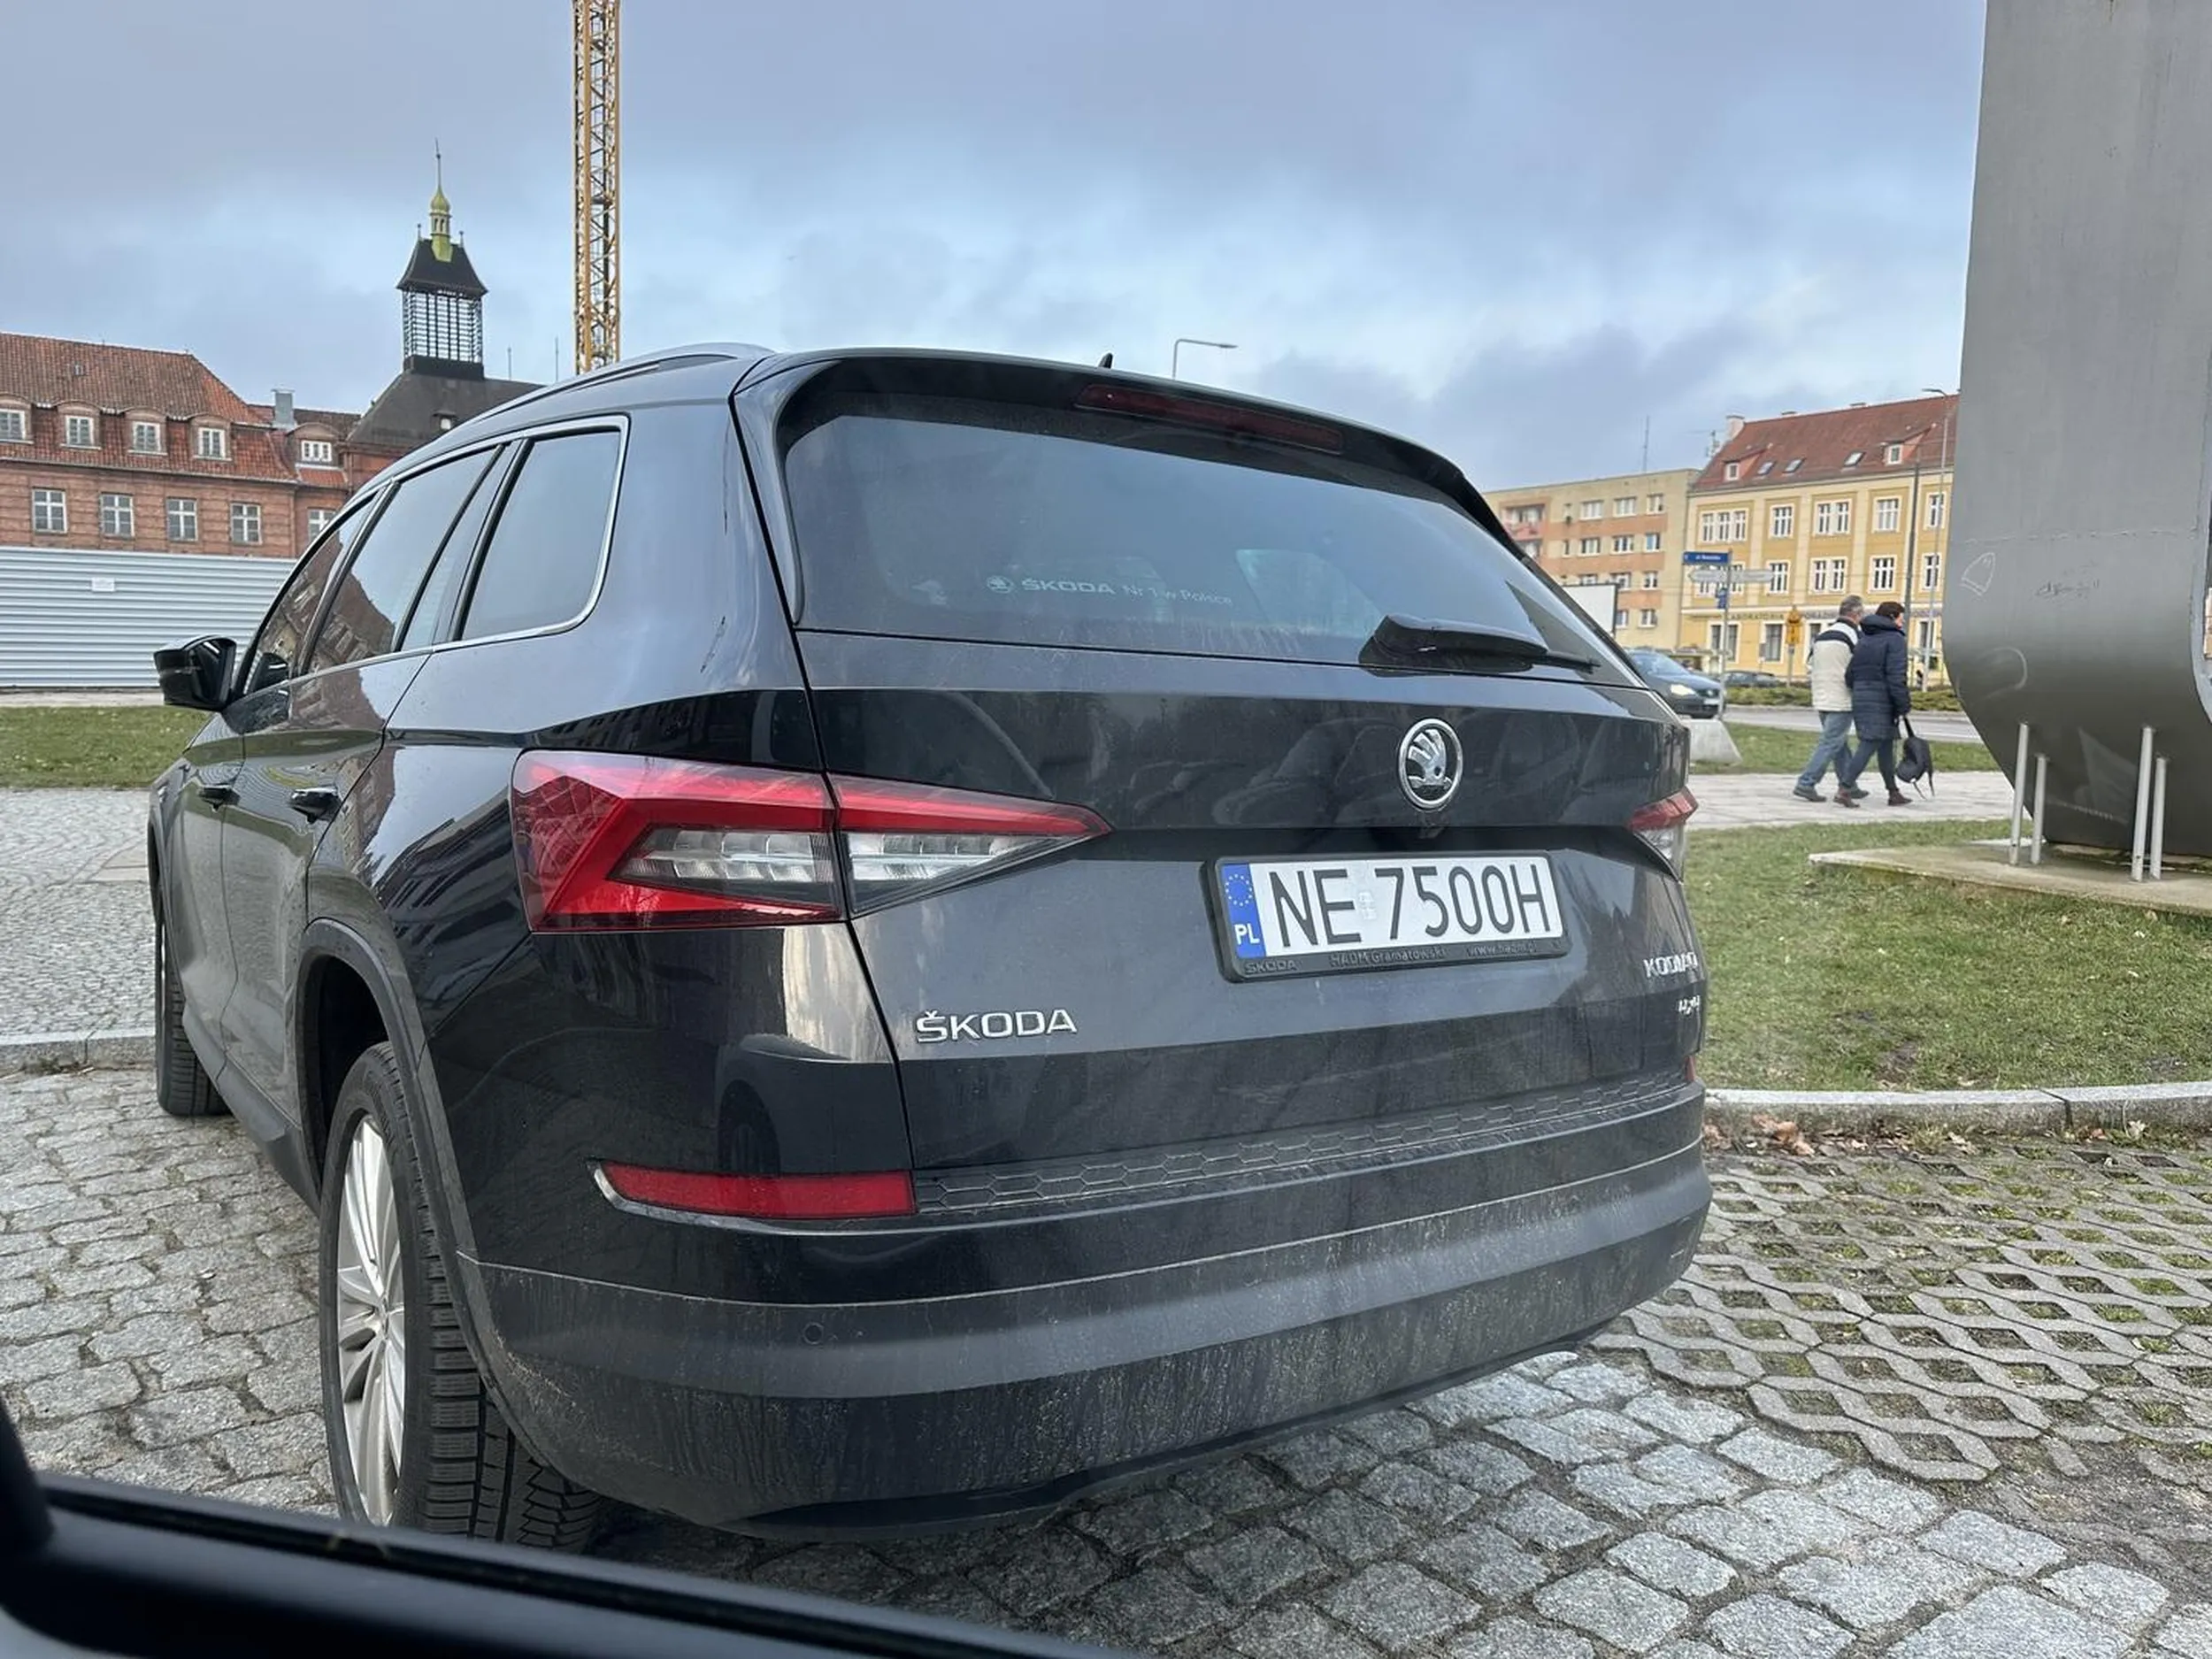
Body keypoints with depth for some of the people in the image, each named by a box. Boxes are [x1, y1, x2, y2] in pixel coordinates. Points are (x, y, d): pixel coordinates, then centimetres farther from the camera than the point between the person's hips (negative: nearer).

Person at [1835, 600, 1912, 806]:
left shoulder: (1863, 638, 15)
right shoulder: (1894, 639, -8)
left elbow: (1849, 675, 11)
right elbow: (1896, 676, -15)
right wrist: (1904, 705, -12)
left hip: (1860, 698, 8)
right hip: (1881, 701, -8)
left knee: (1886, 746, 17)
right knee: (1869, 745, -8)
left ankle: (1894, 793, 24)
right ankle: (1844, 789, -17)